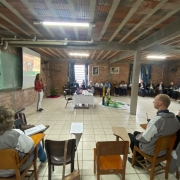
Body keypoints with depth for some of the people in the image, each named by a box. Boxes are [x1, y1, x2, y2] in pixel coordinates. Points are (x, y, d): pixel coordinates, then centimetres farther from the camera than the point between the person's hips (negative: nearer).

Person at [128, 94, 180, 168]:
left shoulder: (157, 120, -34)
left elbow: (144, 139, -26)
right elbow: (165, 132, 5)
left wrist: (137, 136, -3)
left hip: (151, 151, -7)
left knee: (129, 136, 14)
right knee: (136, 133, 22)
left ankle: (139, 160, 28)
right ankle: (140, 159, 29)